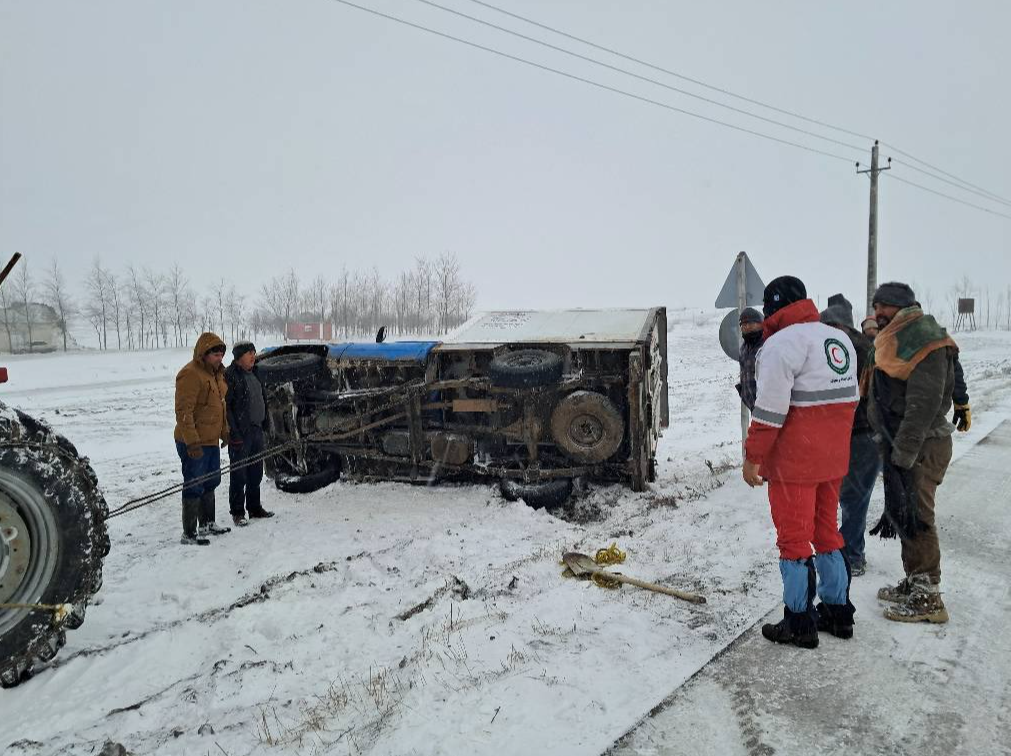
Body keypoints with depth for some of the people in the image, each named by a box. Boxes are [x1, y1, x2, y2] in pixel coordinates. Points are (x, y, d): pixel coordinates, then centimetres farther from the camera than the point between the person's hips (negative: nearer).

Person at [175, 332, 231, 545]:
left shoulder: (216, 372, 13)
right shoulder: (190, 375, -18)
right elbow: (183, 412, -22)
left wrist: (225, 432, 22)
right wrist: (192, 442, -25)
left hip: (211, 441, 10)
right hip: (194, 444, -10)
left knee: (211, 483, 19)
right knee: (194, 487, -3)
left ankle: (207, 524, 33)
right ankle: (189, 534, 6)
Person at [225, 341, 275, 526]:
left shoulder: (254, 373, 13)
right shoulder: (230, 375, -13)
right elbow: (225, 406, -16)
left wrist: (266, 421, 16)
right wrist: (234, 433, -20)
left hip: (256, 430, 8)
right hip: (240, 433, -8)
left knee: (256, 472, 15)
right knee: (239, 474, -1)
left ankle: (254, 507, 27)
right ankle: (237, 512, 10)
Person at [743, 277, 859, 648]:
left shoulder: (781, 343, -16)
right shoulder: (840, 339, 12)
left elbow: (770, 409, -20)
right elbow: (847, 399, 17)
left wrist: (752, 457, -12)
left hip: (793, 462, -8)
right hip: (833, 460, 8)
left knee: (793, 539, 3)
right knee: (827, 531, 20)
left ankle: (799, 623, 13)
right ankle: (838, 613, 30)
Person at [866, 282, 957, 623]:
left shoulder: (925, 339, -16)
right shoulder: (896, 341, 15)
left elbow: (924, 404, -23)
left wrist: (902, 454, -24)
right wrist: (892, 448, 18)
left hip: (921, 446, -10)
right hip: (900, 444, 10)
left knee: (915, 517, -4)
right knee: (903, 514, 17)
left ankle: (927, 598, 6)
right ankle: (914, 582, 30)